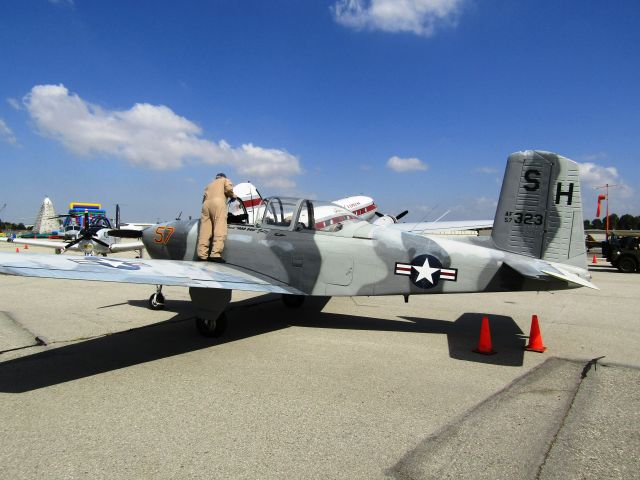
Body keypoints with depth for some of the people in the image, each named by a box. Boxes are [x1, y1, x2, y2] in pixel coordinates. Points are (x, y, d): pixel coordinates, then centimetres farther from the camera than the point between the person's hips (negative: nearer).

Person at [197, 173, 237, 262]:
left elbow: (204, 198, 24)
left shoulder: (209, 185, 39)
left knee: (204, 232, -2)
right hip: (218, 202, -5)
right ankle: (215, 254, -28)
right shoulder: (225, 180, 26)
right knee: (220, 230, -15)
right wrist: (233, 196, 21)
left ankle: (202, 255, -10)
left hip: (206, 204, 5)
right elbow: (228, 189, 4)